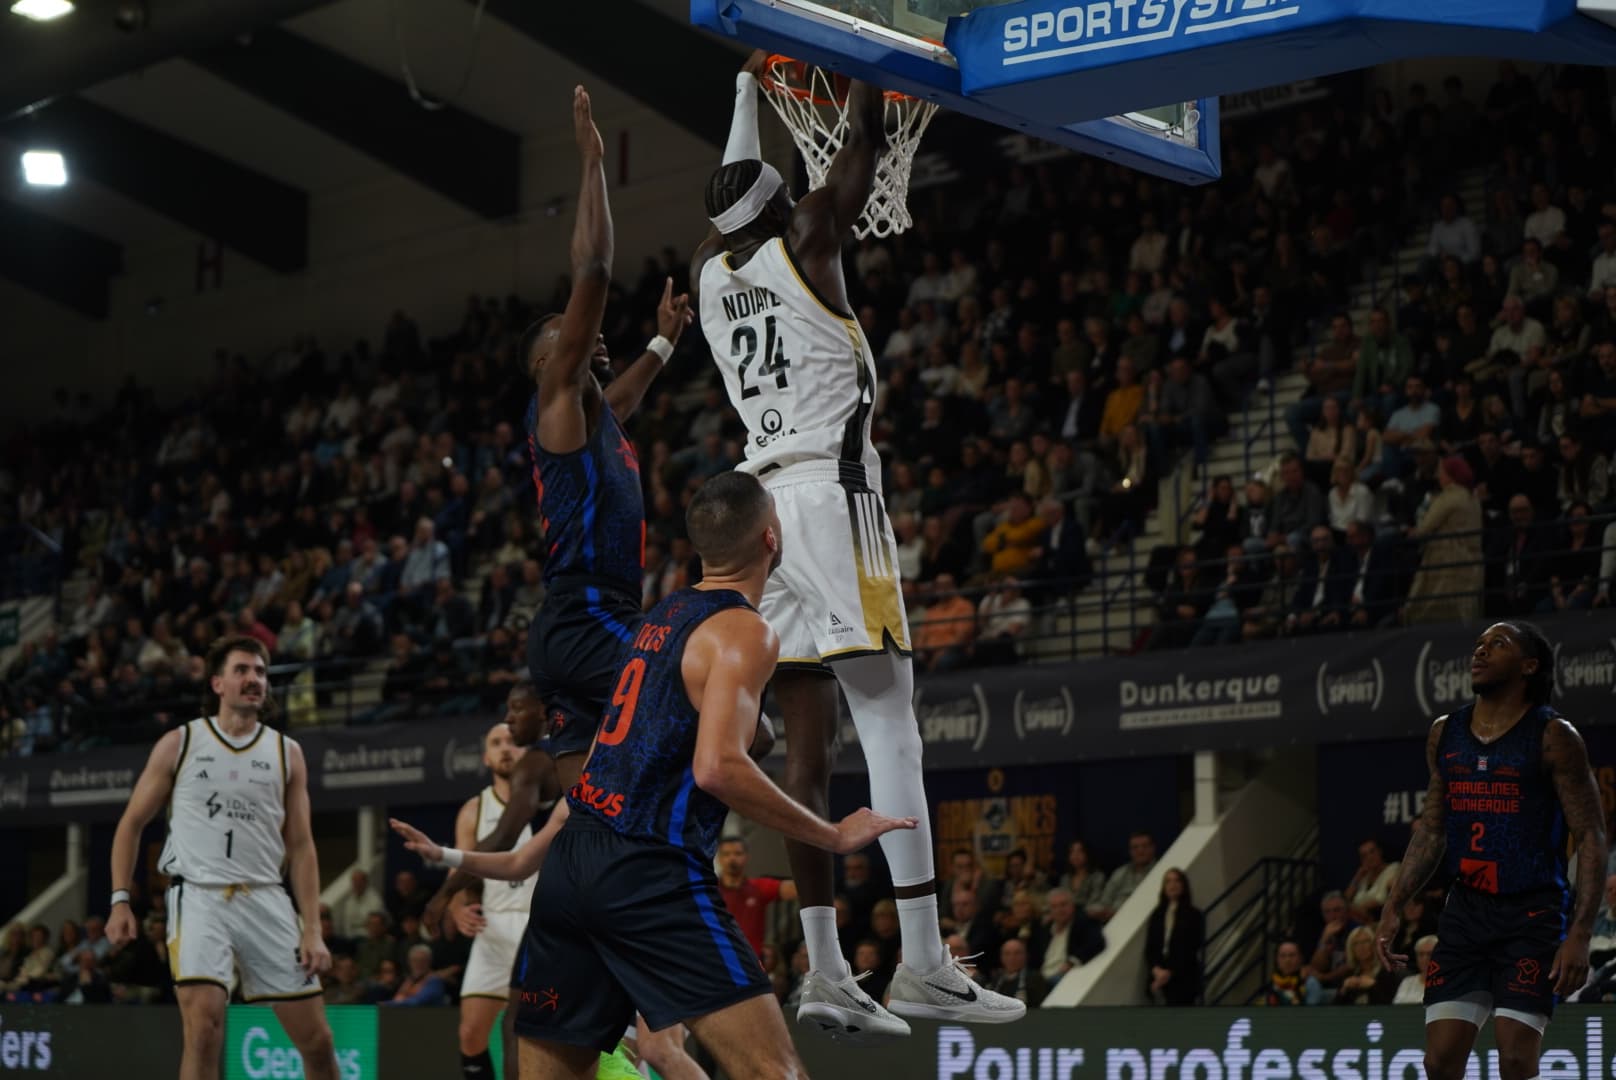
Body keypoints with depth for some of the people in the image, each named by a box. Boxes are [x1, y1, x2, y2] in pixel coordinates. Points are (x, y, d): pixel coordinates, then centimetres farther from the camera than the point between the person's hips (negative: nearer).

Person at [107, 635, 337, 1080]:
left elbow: (300, 847, 8)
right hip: (199, 895, -2)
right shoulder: (179, 744, 5)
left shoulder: (287, 753, 9)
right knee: (204, 1026, -20)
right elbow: (131, 823, 10)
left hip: (265, 899, 3)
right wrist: (120, 900, 0)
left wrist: (313, 930, 1)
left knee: (317, 1039, 3)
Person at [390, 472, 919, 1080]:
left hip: (572, 868, 9)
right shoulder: (744, 631, -7)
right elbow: (718, 768, -19)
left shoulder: (661, 618, 19)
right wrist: (835, 836, -12)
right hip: (651, 874, -9)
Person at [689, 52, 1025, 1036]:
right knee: (892, 733, -10)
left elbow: (734, 191, 35)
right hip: (834, 499, -7)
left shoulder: (711, 269, 15)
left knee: (809, 746, 4)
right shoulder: (805, 237, -1)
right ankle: (924, 964, -16)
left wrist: (751, 85, 45)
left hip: (762, 507, 7)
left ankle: (826, 969, 0)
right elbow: (867, 138, 6)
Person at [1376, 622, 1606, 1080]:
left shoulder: (1553, 736, -6)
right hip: (1465, 912, 5)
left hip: (1532, 916, -5)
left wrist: (1580, 934, -17)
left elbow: (1590, 837, -8)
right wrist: (1393, 908, 11)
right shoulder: (1444, 733, 10)